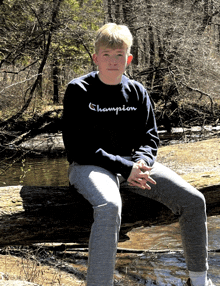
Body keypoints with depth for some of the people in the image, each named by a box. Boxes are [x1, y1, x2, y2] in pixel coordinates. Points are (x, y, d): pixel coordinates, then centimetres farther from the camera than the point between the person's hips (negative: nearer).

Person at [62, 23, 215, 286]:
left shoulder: (137, 92, 9)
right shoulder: (78, 90, -5)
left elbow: (149, 138, 11)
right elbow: (76, 146, -12)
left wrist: (141, 162, -14)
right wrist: (125, 168, -19)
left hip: (132, 163, 5)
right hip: (90, 165, -5)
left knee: (193, 200, -9)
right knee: (109, 206, -40)